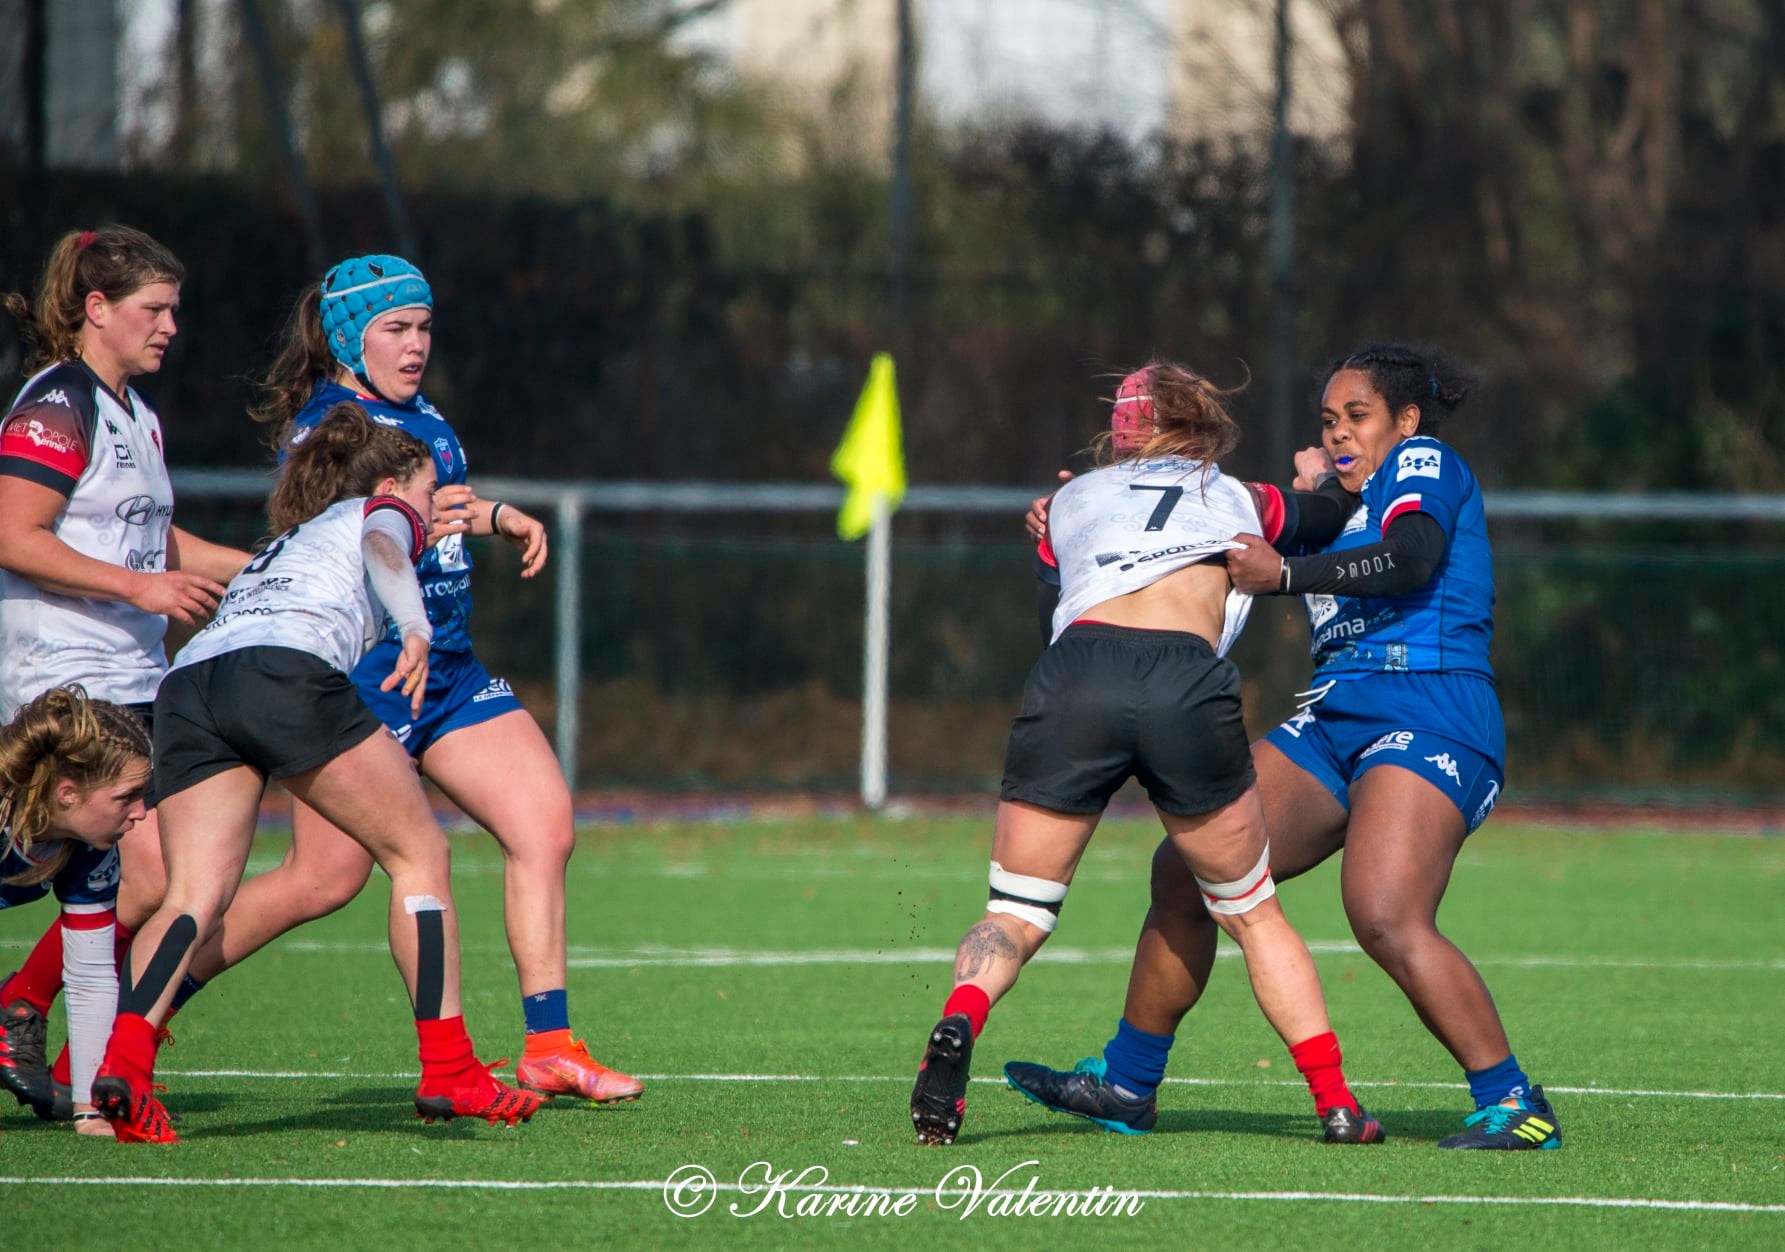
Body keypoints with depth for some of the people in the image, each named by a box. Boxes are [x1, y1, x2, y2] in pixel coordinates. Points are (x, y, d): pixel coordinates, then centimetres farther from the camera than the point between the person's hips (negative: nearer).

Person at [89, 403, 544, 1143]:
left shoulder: (279, 548, 41)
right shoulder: (383, 514, 22)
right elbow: (382, 550, -1)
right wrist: (416, 629, -18)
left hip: (188, 675, 6)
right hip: (288, 671, -6)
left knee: (193, 897, -5)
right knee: (420, 853, 9)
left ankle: (123, 1057, -31)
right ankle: (447, 1071, 4)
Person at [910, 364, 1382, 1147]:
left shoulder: (1072, 500, 28)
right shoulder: (1239, 500, 29)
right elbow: (1337, 523, 46)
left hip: (1073, 678, 0)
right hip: (1190, 690, 0)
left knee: (1016, 914, 7)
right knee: (1252, 913, 18)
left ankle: (957, 1024, -24)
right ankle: (1336, 1103, 12)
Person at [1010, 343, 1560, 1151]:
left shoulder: (1424, 463, 1)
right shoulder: (1338, 502, 26)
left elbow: (1415, 557, -19)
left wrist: (1287, 573, -27)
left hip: (1429, 718, -9)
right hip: (1334, 721, 9)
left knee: (1386, 918, -28)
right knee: (1185, 870, 6)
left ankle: (1513, 1105, -22)